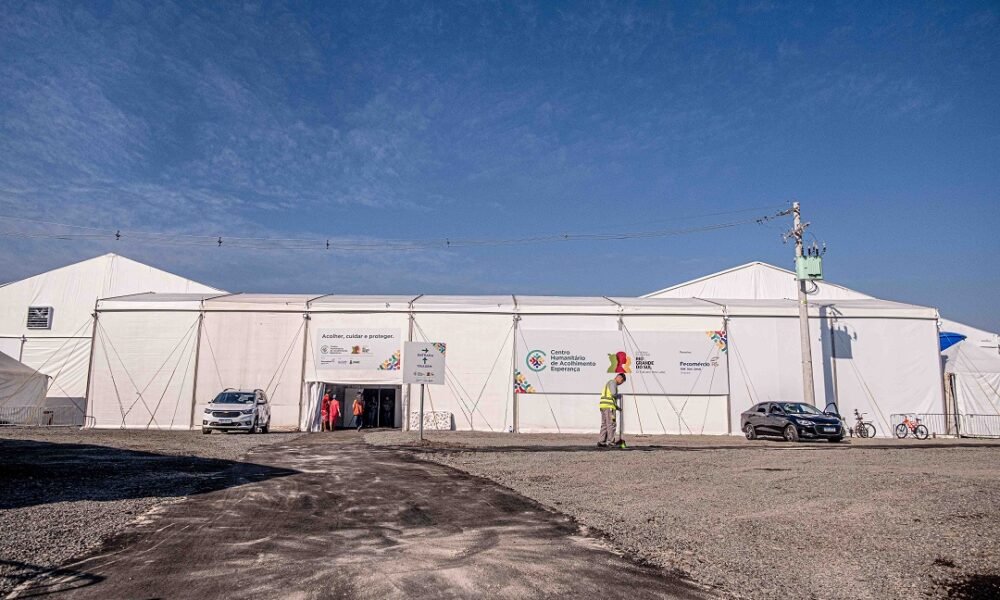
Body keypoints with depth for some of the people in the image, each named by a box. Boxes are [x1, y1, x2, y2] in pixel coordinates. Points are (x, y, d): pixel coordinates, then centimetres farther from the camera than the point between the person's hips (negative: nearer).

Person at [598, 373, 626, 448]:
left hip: (604, 406, 10)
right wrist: (619, 396, 1)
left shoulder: (609, 383, 28)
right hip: (609, 406, -10)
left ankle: (601, 442, 5)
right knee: (611, 424, -5)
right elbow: (613, 393, -20)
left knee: (604, 424, 8)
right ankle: (611, 441, -4)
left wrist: (617, 407, 23)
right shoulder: (612, 382, -3)